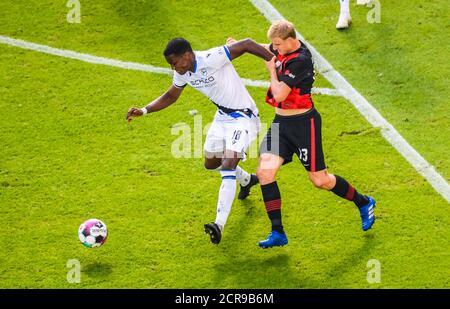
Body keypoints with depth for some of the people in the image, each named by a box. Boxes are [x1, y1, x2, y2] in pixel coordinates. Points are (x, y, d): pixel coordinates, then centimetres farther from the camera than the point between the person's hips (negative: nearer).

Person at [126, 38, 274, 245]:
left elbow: (246, 44, -27)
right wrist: (144, 110, 0)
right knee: (211, 163, 19)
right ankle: (247, 180, 49)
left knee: (228, 166, -20)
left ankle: (219, 225, -26)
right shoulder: (182, 73, -5)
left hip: (242, 117, -9)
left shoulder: (212, 59, -30)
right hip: (222, 116, 9)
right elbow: (170, 96, 13)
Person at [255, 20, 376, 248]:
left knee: (320, 180, 1)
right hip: (281, 122, 8)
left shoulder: (300, 61, -23)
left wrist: (272, 70, -9)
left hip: (303, 124, -8)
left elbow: (279, 95, -25)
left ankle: (363, 203, 28)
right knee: (265, 171, -9)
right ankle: (278, 233, -5)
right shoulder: (283, 49, 3)